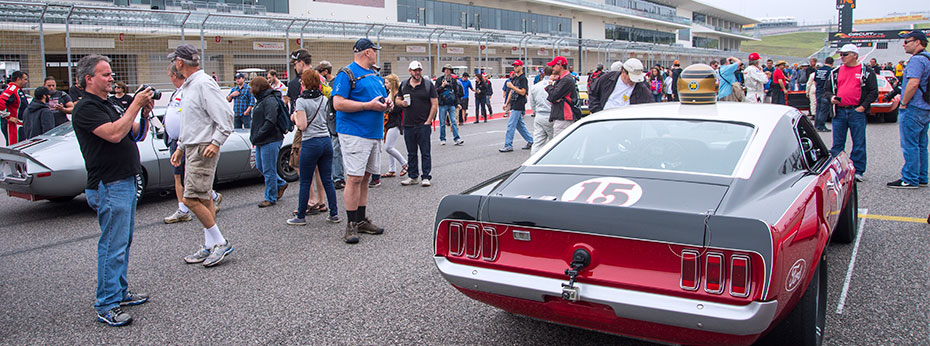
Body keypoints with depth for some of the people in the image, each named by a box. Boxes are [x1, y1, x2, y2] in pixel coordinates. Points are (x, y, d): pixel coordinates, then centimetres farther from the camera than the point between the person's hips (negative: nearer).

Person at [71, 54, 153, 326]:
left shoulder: (107, 105, 18)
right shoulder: (86, 108, -12)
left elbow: (137, 135, 17)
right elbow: (114, 134, -26)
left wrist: (145, 113, -1)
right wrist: (136, 105, -19)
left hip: (126, 181, 10)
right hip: (109, 186, -10)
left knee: (123, 242, 16)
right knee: (113, 246, -7)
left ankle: (120, 292, 27)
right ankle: (106, 306, 0)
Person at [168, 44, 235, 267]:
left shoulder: (203, 84, -15)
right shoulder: (189, 86, 17)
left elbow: (225, 115, -20)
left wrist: (216, 142, -23)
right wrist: (180, 147, 24)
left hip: (203, 150, -10)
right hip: (192, 149, 10)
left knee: (191, 199, -12)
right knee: (203, 199, 11)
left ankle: (219, 242, -4)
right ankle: (209, 247, 17)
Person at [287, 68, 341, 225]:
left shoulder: (301, 101, -10)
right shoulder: (324, 99, 8)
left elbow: (302, 126, -14)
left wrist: (294, 117, 5)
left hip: (310, 143, -6)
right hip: (326, 141, 6)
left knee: (305, 182, 4)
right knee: (327, 180, 10)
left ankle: (301, 216, 12)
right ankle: (334, 214, 11)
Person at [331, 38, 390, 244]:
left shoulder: (376, 76, 19)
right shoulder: (347, 74, -7)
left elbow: (381, 99, 29)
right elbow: (338, 103, -15)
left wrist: (387, 103, 4)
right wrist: (369, 105, -18)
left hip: (374, 134, 8)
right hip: (354, 134, -8)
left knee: (365, 177, 12)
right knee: (354, 178, -8)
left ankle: (361, 220, 19)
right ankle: (351, 225, -2)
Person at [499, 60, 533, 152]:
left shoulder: (523, 78, -10)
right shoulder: (514, 78, 18)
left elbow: (523, 92, -18)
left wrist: (512, 86, -19)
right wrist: (506, 103, 18)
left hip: (518, 106, -9)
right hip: (514, 105, 9)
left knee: (511, 125, -10)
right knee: (520, 125, 13)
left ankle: (508, 145, -7)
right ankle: (531, 141, 21)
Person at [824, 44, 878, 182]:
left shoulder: (866, 72, 4)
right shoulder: (835, 72, 13)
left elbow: (873, 92, 2)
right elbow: (826, 90, 17)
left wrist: (863, 106, -9)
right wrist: (831, 97, -4)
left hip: (857, 112, -3)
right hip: (839, 112, 3)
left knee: (859, 143, 0)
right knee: (837, 144, 6)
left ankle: (857, 171, 7)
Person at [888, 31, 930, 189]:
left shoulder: (917, 59, -15)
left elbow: (913, 83, -26)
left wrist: (903, 103, -16)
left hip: (913, 110, -10)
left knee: (910, 146, -6)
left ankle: (910, 180, -3)